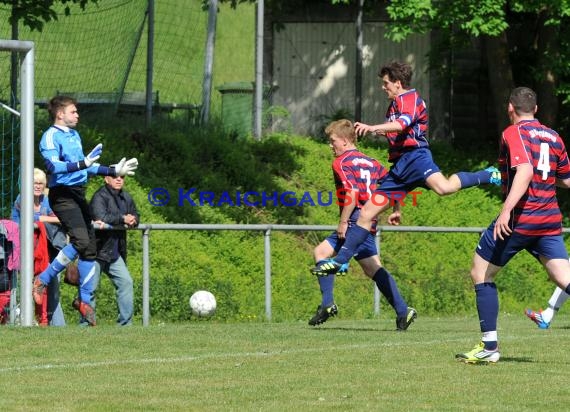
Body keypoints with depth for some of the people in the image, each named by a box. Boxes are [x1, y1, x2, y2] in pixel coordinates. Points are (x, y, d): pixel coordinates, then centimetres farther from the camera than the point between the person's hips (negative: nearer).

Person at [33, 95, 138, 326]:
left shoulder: (74, 135, 20)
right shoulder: (51, 136, -9)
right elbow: (53, 165, -23)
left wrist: (113, 171, 30)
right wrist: (83, 164, -33)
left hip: (78, 194, 9)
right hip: (62, 194, -9)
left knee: (89, 247, 5)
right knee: (80, 240, -24)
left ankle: (84, 299, 14)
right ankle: (41, 281, -14)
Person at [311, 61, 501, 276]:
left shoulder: (410, 98, -2)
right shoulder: (394, 105, 28)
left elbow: (402, 124, -22)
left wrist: (372, 128, -34)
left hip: (414, 156, -9)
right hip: (399, 165, 9)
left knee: (444, 187, -37)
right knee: (367, 212, 5)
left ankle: (489, 176, -15)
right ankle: (340, 260, 7)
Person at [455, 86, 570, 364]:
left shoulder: (514, 133, -7)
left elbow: (524, 172, -23)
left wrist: (506, 210, -31)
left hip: (520, 220, -6)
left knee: (480, 273, 9)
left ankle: (489, 346, 6)